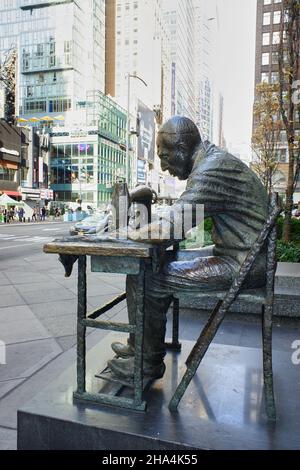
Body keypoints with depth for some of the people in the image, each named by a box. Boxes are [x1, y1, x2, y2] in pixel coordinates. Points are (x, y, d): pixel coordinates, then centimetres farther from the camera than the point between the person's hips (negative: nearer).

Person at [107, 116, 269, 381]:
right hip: (239, 255, 11)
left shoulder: (212, 168, -19)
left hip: (241, 265, -10)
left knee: (143, 278, -13)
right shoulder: (215, 160, 14)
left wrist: (136, 234, -7)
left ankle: (149, 363, 7)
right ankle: (140, 345, 23)